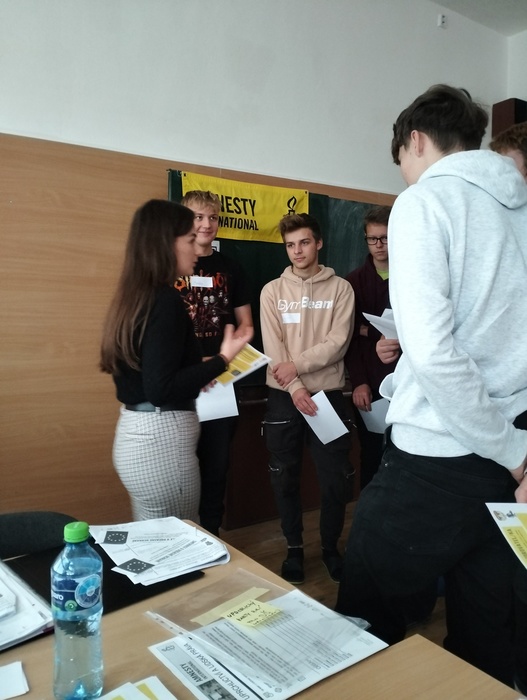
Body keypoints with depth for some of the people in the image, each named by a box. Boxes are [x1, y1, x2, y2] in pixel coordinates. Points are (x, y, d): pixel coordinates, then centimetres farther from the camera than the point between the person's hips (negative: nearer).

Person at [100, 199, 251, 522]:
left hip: (136, 433, 9)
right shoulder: (166, 301, -18)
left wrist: (198, 377, 20)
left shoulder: (135, 296, 9)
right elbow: (160, 390, -22)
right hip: (161, 439, -9)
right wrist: (222, 359, -16)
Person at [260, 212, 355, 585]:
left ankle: (331, 546, 27)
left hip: (328, 394, -1)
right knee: (286, 478, 9)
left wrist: (297, 364, -16)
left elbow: (338, 343, -7)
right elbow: (273, 347, -4)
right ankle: (294, 548, 27)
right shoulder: (272, 291, 5)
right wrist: (295, 388, -14)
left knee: (335, 478, 5)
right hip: (284, 397, 1)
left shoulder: (340, 288, 3)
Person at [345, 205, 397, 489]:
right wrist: (358, 382, -9)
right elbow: (349, 337, 0)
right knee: (371, 456, 8)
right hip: (369, 386, 1)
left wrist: (373, 332, -11)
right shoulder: (354, 281, 7)